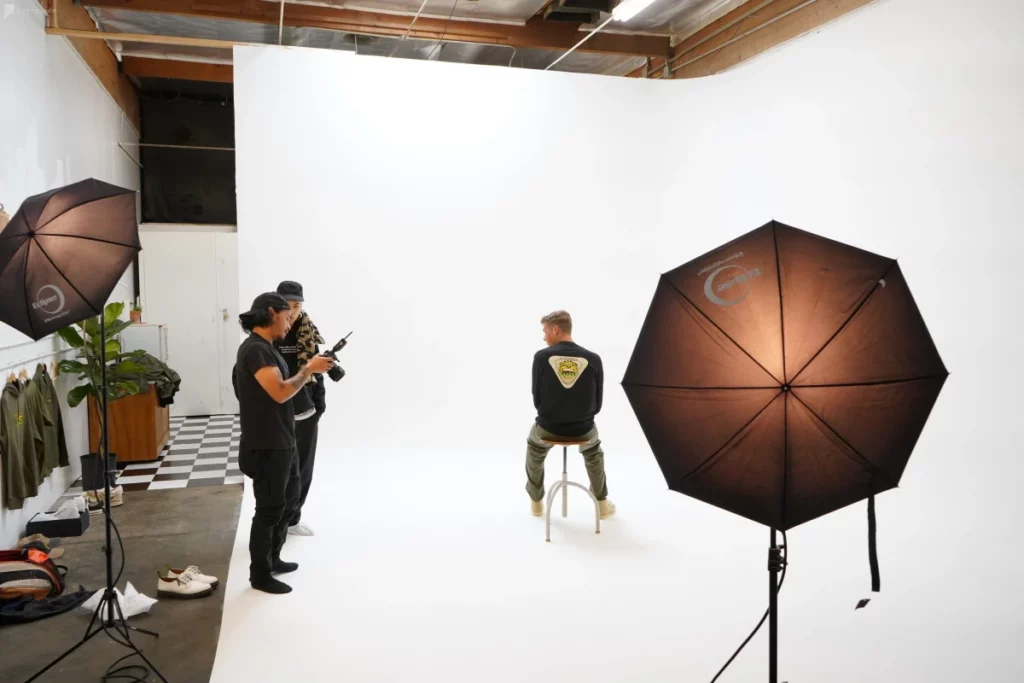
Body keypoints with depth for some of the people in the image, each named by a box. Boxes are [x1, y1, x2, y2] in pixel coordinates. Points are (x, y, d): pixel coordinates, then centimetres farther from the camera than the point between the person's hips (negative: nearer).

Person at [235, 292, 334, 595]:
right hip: (266, 447, -10)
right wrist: (309, 369, -16)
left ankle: (273, 559, 37)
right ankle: (260, 574, 17)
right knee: (270, 509, 2)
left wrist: (309, 370, 4)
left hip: (282, 443, 10)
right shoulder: (255, 348, -20)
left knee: (288, 500, 21)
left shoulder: (267, 347, 12)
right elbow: (280, 392, -26)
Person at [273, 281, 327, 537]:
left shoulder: (307, 333, 2)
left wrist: (320, 404, 4)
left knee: (302, 470, 13)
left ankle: (292, 518, 30)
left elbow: (316, 370, 8)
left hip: (306, 414, 4)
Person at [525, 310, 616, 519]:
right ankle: (602, 503, 36)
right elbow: (597, 404, 0)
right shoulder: (593, 359, -8)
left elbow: (537, 400, -3)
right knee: (593, 449, 37)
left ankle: (536, 502, 42)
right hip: (583, 430, 1)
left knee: (534, 447, 35)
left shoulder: (541, 357, -12)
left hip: (548, 429, -1)